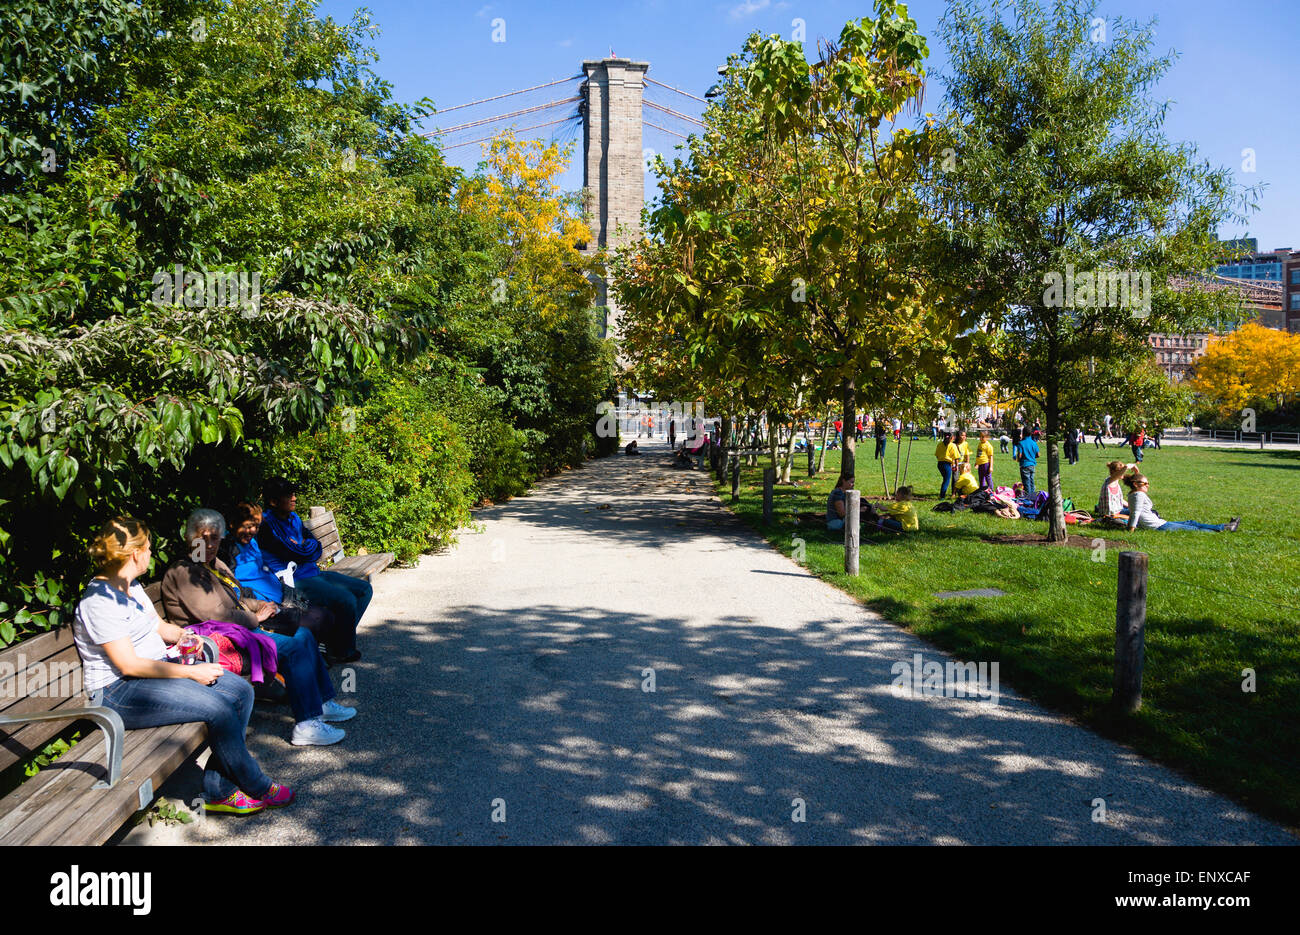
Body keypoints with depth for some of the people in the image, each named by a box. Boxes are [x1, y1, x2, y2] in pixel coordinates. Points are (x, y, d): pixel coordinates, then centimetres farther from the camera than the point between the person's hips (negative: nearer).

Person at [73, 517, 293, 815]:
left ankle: (219, 790, -3)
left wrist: (183, 635, -1)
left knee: (240, 691, -7)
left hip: (157, 669, 10)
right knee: (217, 707, -26)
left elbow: (159, 626, 22)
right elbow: (129, 665, -23)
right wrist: (191, 672, -20)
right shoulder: (99, 601, -19)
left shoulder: (130, 587, 12)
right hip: (118, 692, -10)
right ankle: (258, 788, -7)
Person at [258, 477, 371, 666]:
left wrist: (303, 545, -8)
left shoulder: (293, 518, 13)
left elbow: (317, 549, 12)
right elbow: (295, 555, -20)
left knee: (365, 589, 6)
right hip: (295, 582, -9)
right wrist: (308, 548, 0)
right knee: (346, 599, -27)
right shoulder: (266, 526, -14)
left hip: (314, 573, 10)